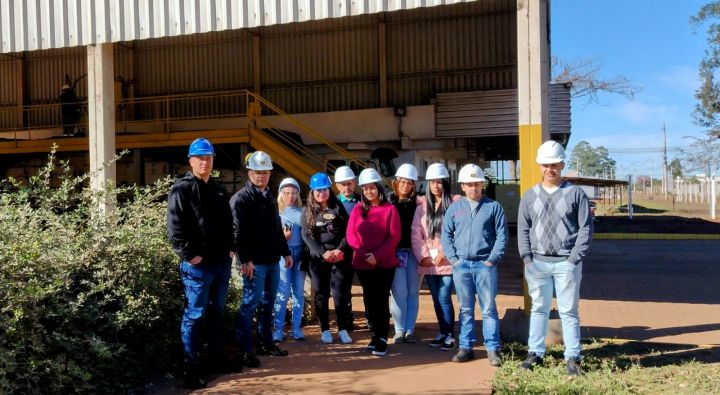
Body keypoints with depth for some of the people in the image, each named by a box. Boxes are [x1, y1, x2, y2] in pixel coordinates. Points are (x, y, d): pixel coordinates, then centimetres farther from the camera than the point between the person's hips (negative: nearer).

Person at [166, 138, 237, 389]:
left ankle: (217, 359, 27)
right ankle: (191, 368, 3)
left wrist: (230, 248, 12)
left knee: (217, 313, 15)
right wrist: (189, 255, -18)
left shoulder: (218, 190, 16)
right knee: (194, 315, -3)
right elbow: (175, 227, -15)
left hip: (221, 262, 7)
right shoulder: (182, 189, -7)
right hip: (198, 264, -7)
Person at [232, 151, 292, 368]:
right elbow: (238, 232, -16)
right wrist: (245, 260, -22)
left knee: (268, 303, 14)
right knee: (250, 304, -6)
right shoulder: (241, 198, -8)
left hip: (272, 260, 8)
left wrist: (285, 252, 21)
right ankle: (245, 350, 0)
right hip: (254, 262, -8)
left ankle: (266, 343, 24)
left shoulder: (269, 197, 18)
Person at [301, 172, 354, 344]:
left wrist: (340, 250, -14)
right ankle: (325, 330, 15)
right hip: (318, 259, 1)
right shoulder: (308, 211, 7)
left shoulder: (338, 208, 7)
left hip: (340, 258, -1)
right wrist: (323, 253, -14)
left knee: (341, 294, -3)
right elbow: (306, 235, -2)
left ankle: (343, 329, 6)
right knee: (321, 295, 5)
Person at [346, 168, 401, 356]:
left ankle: (382, 339, 1)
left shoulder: (390, 209, -2)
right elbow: (351, 235, 2)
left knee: (381, 300, -3)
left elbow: (394, 237, -8)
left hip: (385, 263, -3)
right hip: (362, 264, 3)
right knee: (369, 300, 9)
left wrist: (377, 255, -17)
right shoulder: (357, 209, 7)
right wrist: (365, 254, -12)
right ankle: (376, 334, 22)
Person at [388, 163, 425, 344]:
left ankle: (410, 330, 16)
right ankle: (399, 330, 10)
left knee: (413, 293, 6)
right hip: (395, 252, -2)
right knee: (400, 293, -3)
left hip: (414, 251, 2)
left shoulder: (419, 203, 5)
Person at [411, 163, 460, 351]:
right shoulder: (422, 207, 12)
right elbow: (416, 234, 7)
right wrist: (423, 256, -5)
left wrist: (445, 253, -13)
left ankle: (450, 335, 6)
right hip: (428, 263, 5)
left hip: (448, 261, -4)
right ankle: (443, 333, 24)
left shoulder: (456, 203, -2)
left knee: (444, 298, -7)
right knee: (436, 299, 11)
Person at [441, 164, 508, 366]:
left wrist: (493, 259, -7)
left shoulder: (493, 207, 3)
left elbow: (502, 235, 0)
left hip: (485, 265, -2)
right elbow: (446, 234, 10)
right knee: (465, 309, 10)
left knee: (489, 309, 0)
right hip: (461, 265, 2)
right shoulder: (455, 208, 9)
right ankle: (465, 347, 16)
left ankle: (493, 349, 6)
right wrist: (452, 258, 0)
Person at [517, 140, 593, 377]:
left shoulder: (575, 194, 1)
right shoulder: (530, 195, 9)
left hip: (566, 263, -2)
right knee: (539, 309, 11)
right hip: (537, 262, 3)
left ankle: (572, 358, 10)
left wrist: (575, 258, -8)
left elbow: (586, 228, -1)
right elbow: (523, 229, 10)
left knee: (568, 311, 3)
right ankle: (535, 353, 19)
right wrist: (527, 258, 0)